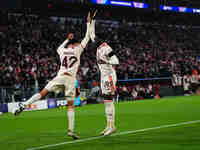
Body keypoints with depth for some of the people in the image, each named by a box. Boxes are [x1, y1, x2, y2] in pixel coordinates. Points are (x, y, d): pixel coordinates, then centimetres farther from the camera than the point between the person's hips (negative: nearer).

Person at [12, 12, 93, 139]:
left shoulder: (62, 51, 16)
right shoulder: (77, 50, 6)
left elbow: (59, 48, 42)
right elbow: (87, 38, 12)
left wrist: (67, 39, 47)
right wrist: (88, 23, 19)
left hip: (60, 77, 3)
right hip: (70, 79, -3)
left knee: (42, 94, 3)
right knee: (71, 104, 3)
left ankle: (23, 106, -17)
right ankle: (71, 129, -1)